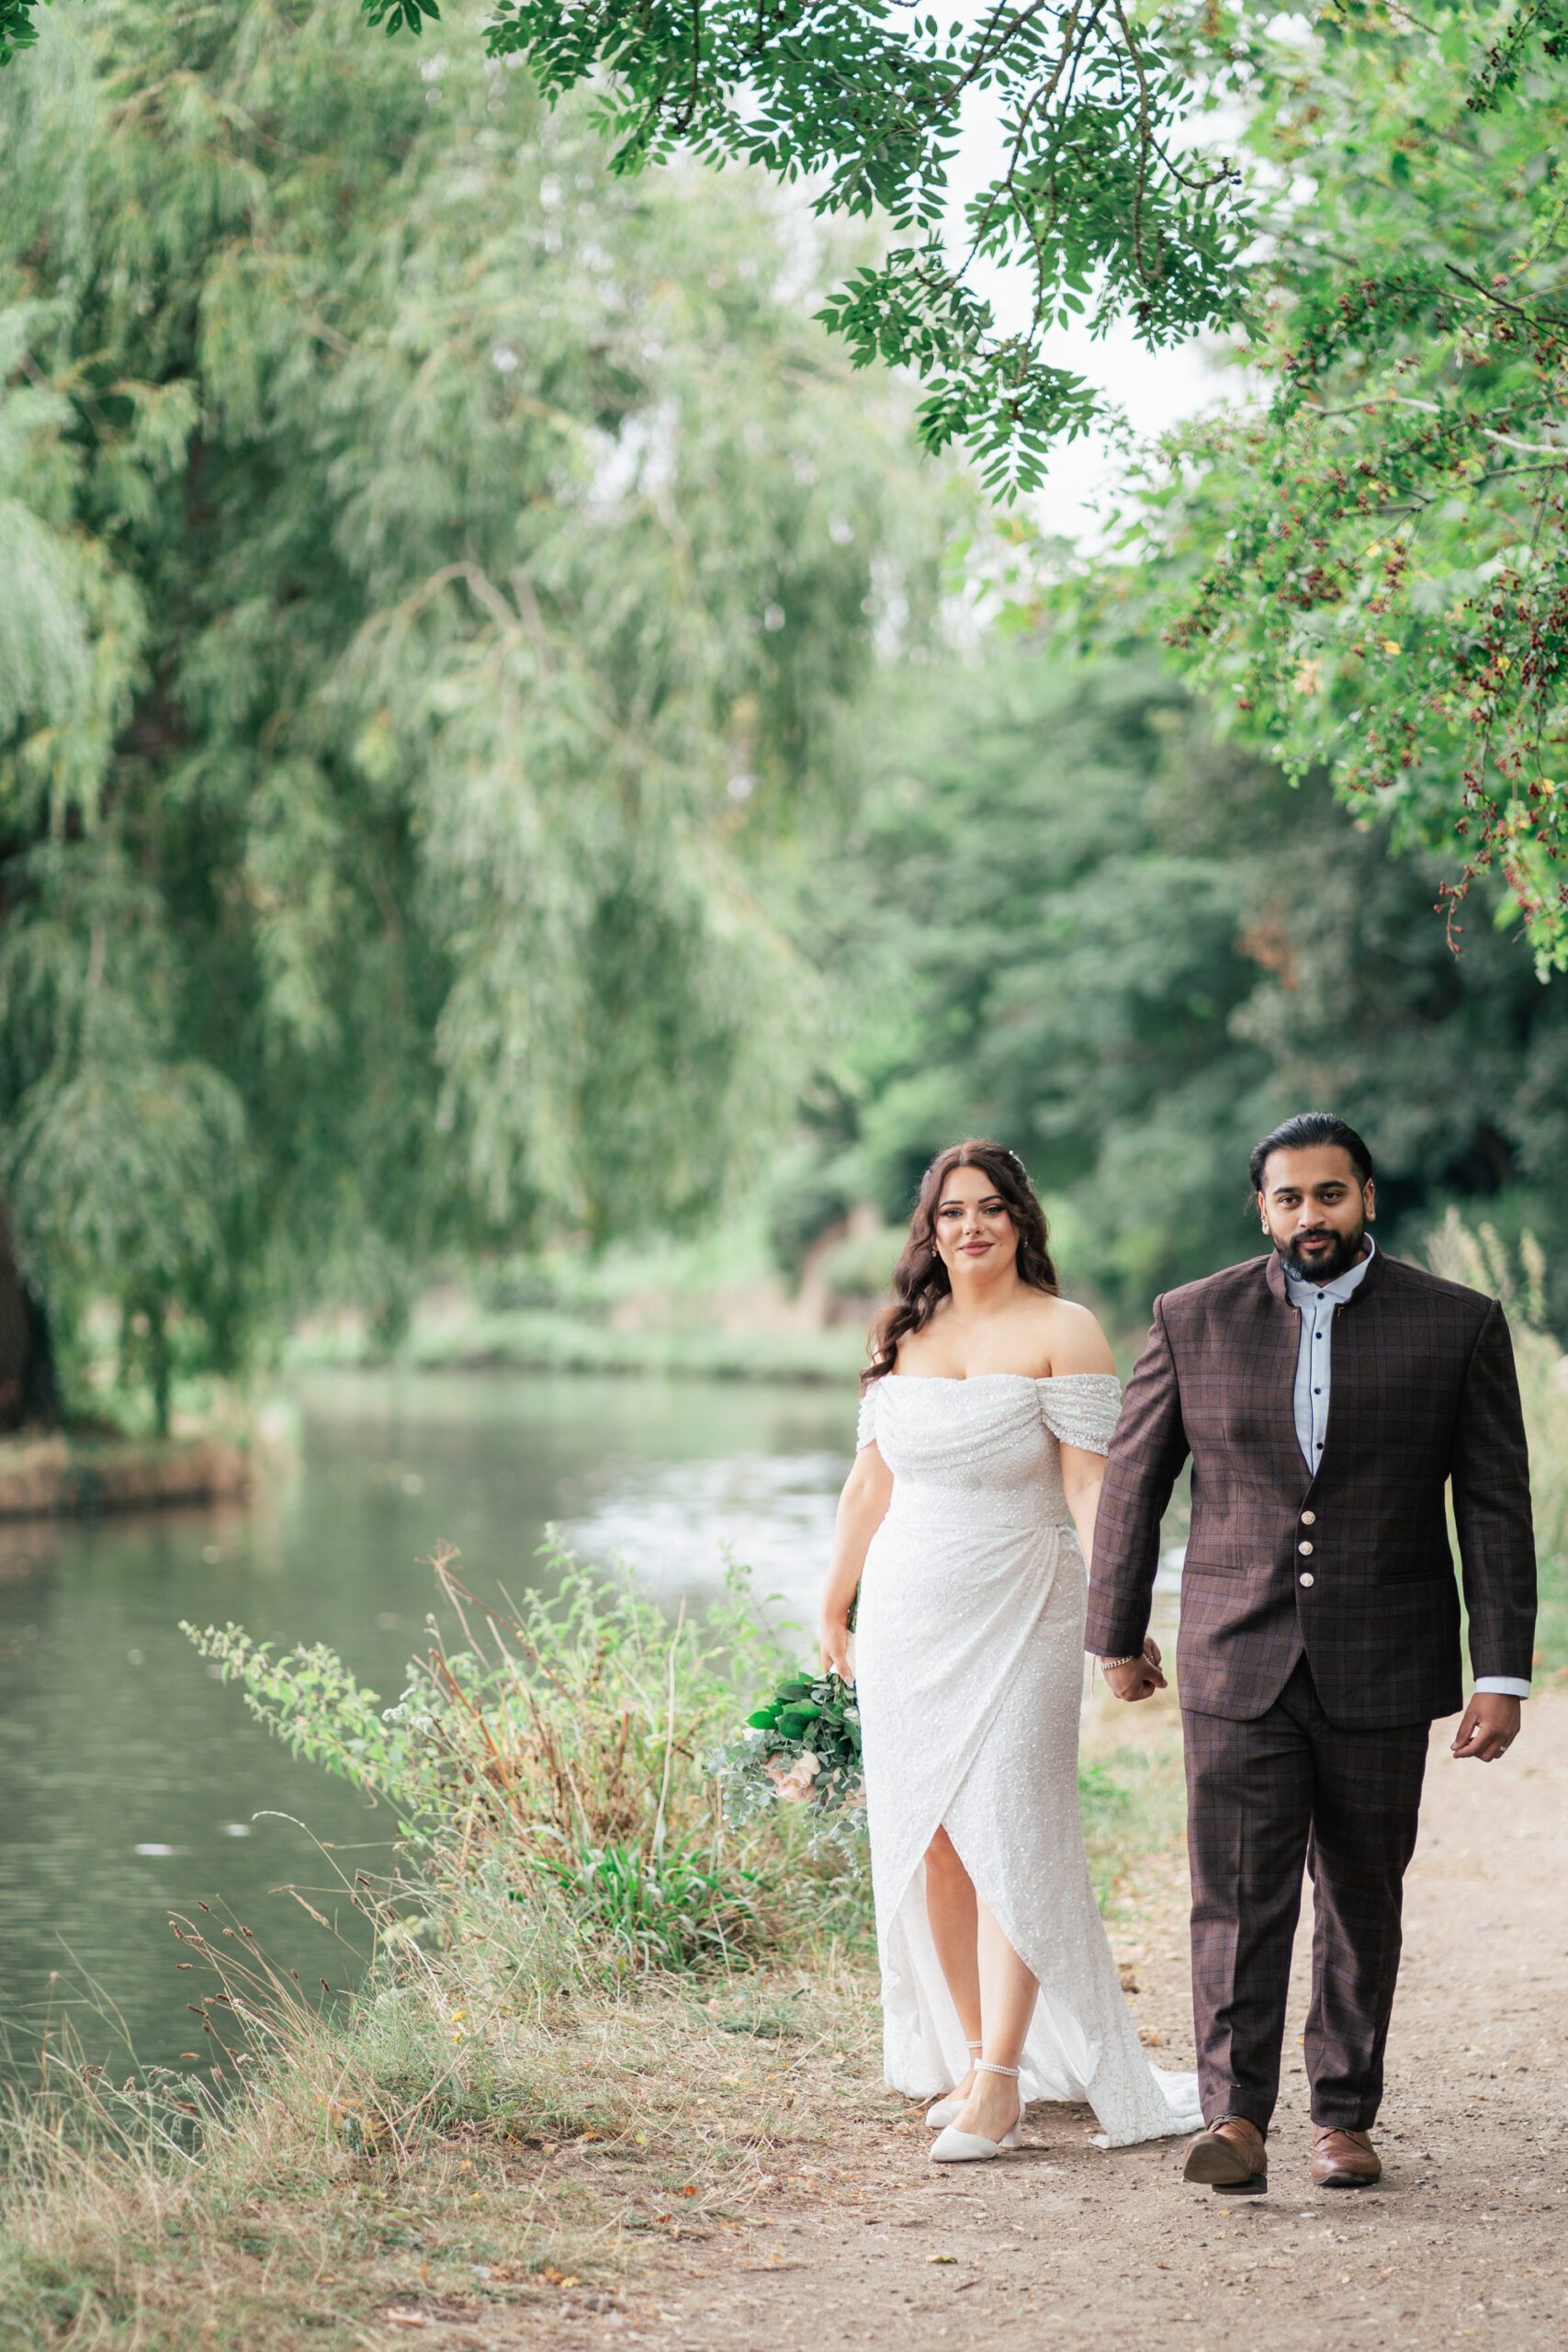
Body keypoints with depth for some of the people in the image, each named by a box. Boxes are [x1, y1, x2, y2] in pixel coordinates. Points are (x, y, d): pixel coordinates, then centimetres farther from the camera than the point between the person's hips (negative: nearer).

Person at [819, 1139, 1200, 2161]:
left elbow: (1088, 1480, -9)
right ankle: (974, 2049, 15)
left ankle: (999, 2086, -9)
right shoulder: (905, 1337, 12)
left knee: (1006, 1837, -10)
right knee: (925, 1843, 4)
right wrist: (834, 1608, 17)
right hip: (907, 1617, 5)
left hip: (1016, 1614, -5)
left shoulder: (1062, 1330, -2)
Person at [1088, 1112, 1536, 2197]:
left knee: (1362, 1901, 9)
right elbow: (1133, 1480, 10)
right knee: (1237, 1895, -8)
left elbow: (1497, 1508, 0)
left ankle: (1346, 2115, 20)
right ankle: (1236, 2118, -9)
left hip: (1381, 1675, 0)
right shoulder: (1195, 1320, 2)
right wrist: (1118, 1636, 13)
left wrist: (1503, 1675, -5)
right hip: (1238, 1667, 0)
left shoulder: (1459, 1325, 0)